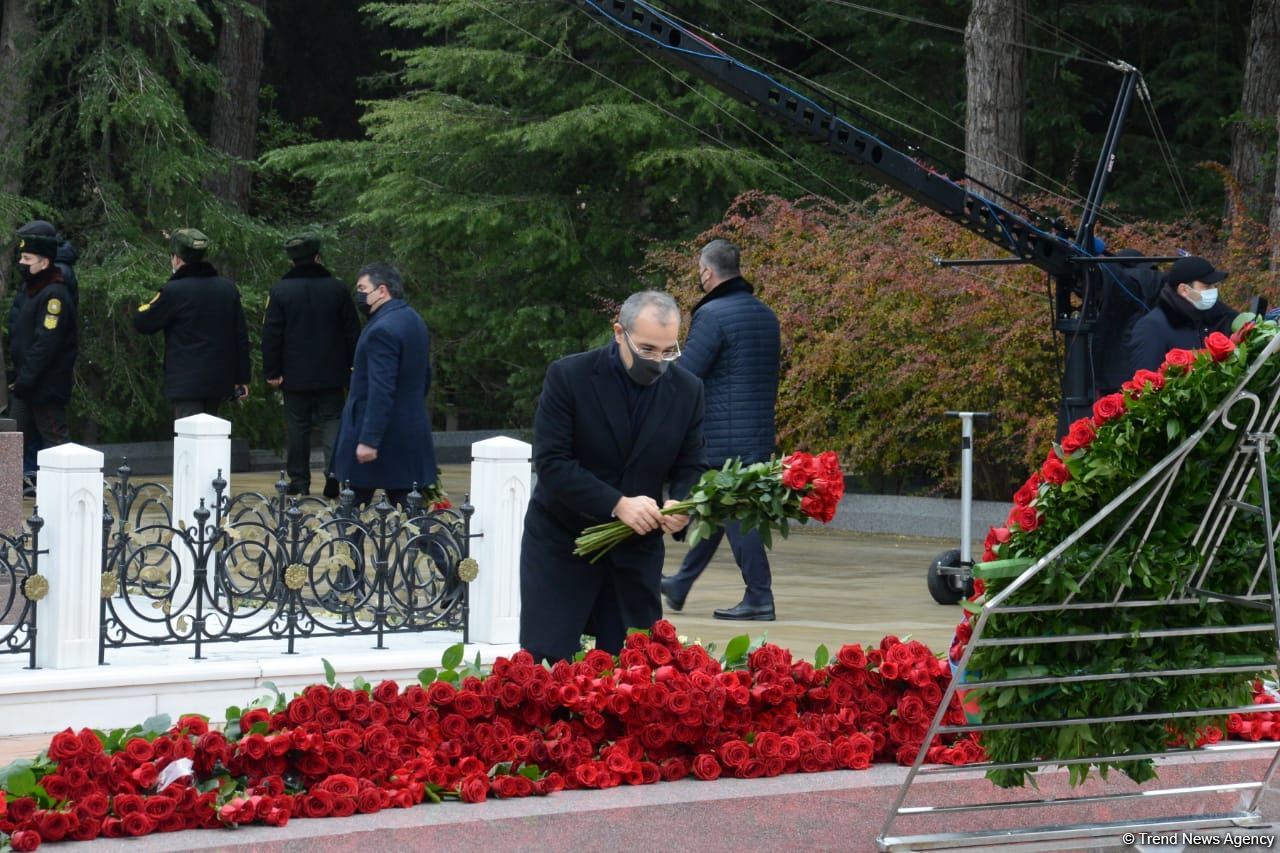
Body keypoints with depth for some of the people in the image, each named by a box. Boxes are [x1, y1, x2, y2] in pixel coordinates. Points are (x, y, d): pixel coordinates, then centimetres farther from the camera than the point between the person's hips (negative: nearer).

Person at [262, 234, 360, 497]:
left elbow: (271, 334, -5)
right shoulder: (337, 289, 0)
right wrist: (352, 365, 13)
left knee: (298, 426, 6)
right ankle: (334, 474, -12)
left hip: (295, 376, -1)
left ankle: (299, 482, 8)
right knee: (331, 421, 5)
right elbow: (352, 330, 5)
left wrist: (272, 371, -1)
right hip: (331, 374, 1)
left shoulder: (280, 291, -5)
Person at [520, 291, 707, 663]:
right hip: (561, 543, -3)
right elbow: (550, 462, -17)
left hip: (637, 548, 3)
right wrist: (617, 504, -27)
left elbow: (690, 467, 5)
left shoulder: (687, 389, -1)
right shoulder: (568, 377, -13)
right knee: (545, 661, -6)